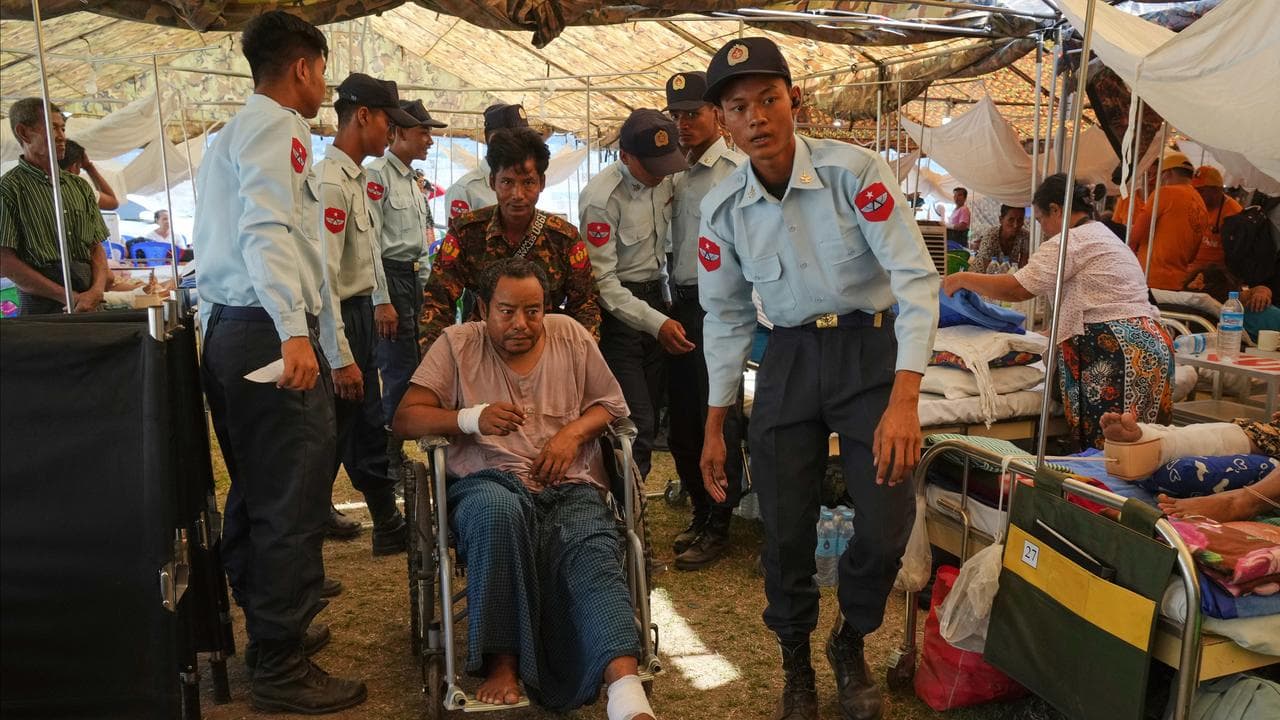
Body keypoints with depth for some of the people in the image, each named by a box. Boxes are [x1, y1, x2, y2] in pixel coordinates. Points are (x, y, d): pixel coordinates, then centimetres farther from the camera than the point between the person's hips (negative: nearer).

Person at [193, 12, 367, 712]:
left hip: (224, 331, 11)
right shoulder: (278, 129, -8)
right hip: (269, 335, -11)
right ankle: (282, 667, 2)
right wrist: (294, 331, -35)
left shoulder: (228, 134, 23)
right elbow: (268, 231, -24)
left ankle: (271, 625, 32)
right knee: (291, 502, -5)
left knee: (253, 492, 18)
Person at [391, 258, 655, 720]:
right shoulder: (457, 344, 7)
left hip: (571, 488, 1)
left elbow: (611, 404, 17)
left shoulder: (571, 336, 12)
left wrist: (573, 432, -5)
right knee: (498, 510, -39)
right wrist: (472, 418, -15)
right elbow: (405, 419, 2)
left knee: (596, 562, -31)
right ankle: (502, 662, -29)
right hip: (490, 482, -1)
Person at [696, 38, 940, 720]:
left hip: (871, 349, -2)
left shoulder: (855, 171, -16)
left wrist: (904, 401, -29)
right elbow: (726, 317, 6)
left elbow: (916, 278, -19)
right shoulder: (722, 206, -4)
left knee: (887, 524, -6)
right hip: (789, 356, 3)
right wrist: (715, 427, 7)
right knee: (785, 527, 4)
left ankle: (850, 644, 26)